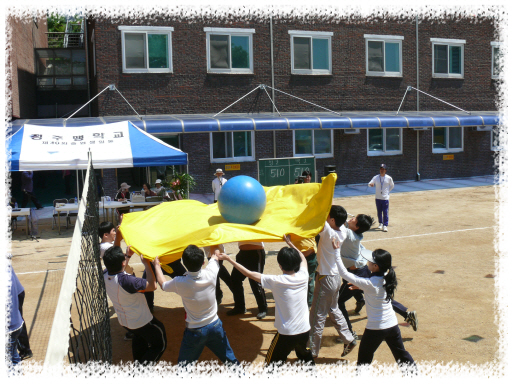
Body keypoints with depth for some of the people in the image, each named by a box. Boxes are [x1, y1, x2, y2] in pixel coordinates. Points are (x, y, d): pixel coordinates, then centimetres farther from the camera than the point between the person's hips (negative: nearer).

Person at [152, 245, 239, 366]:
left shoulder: (180, 283, -23)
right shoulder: (210, 274, -18)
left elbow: (162, 284, 1)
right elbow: (215, 256, 5)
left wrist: (156, 265, 16)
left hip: (194, 332, -2)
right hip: (215, 326, 2)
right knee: (231, 361, 20)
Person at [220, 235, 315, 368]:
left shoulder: (276, 281, -19)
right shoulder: (303, 277, -7)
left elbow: (249, 273, -13)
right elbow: (303, 258, 16)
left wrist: (228, 258, -5)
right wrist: (290, 243, 27)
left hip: (286, 333, -5)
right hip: (305, 331, 6)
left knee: (272, 365, 8)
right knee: (305, 355, 33)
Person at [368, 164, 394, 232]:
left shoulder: (389, 178, -3)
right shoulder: (376, 177, -3)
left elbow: (392, 186, 13)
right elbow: (370, 184, -12)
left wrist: (388, 191, 4)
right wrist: (371, 184, -34)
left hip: (385, 198, -2)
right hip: (378, 198, 2)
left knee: (385, 212, -5)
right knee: (379, 212, 12)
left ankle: (385, 225, 0)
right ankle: (380, 223, 30)